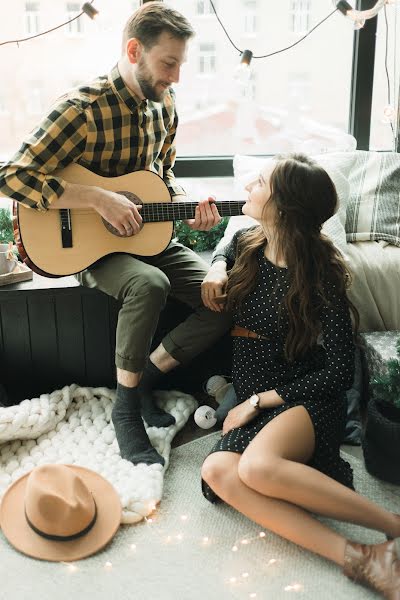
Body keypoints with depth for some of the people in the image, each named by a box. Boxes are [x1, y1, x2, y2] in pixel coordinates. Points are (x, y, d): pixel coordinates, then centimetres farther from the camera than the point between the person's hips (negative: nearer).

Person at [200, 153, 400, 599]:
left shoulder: (319, 275, -11)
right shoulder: (246, 244, 5)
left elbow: (340, 371, -12)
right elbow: (227, 252, 33)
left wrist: (260, 400, -14)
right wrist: (217, 268, 8)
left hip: (304, 400, -5)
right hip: (251, 403, 6)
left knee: (257, 466, -37)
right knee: (217, 471, -27)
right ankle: (356, 559, -31)